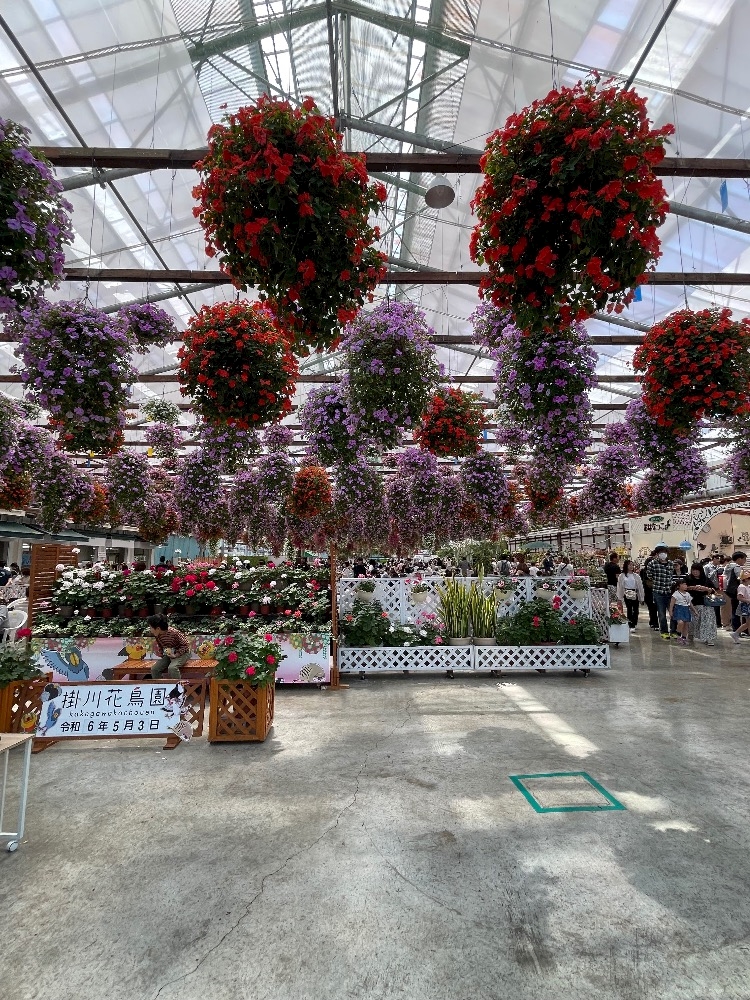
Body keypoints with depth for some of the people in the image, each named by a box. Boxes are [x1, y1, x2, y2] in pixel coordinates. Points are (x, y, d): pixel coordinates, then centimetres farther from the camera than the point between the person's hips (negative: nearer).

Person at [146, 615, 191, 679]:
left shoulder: (174, 633, -27)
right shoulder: (157, 636, -6)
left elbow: (185, 645, -19)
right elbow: (160, 647, 14)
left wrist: (175, 655, -24)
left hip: (182, 654, -7)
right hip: (168, 655, 7)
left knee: (172, 668, -33)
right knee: (154, 669, -12)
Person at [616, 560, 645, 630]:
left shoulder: (636, 576, 3)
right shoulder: (622, 576, 1)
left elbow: (640, 587, 5)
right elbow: (619, 587, 2)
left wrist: (641, 598, 3)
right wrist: (619, 598, -1)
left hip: (635, 594, 1)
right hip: (627, 595, -1)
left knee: (635, 610, 5)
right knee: (629, 609, -3)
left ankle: (634, 624, 19)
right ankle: (631, 626, -2)